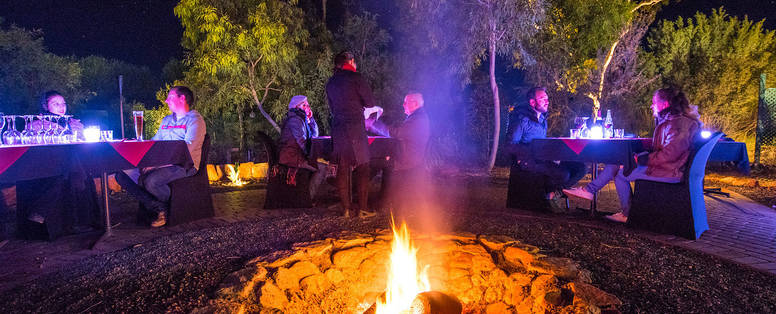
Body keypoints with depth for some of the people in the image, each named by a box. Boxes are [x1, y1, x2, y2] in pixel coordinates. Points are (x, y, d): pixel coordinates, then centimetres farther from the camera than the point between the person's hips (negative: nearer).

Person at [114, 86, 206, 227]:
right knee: (122, 175, -10)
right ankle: (159, 208, -13)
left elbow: (187, 149, -15)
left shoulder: (195, 119, -2)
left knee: (151, 181, -34)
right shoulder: (166, 120, 26)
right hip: (161, 164, 8)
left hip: (183, 166, -8)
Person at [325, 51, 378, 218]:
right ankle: (362, 209, 0)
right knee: (362, 169, 1)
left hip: (337, 129, 6)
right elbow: (371, 102, -3)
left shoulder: (330, 83, 15)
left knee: (342, 170, 7)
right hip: (356, 129, -5)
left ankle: (346, 209, 9)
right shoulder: (356, 77, -3)